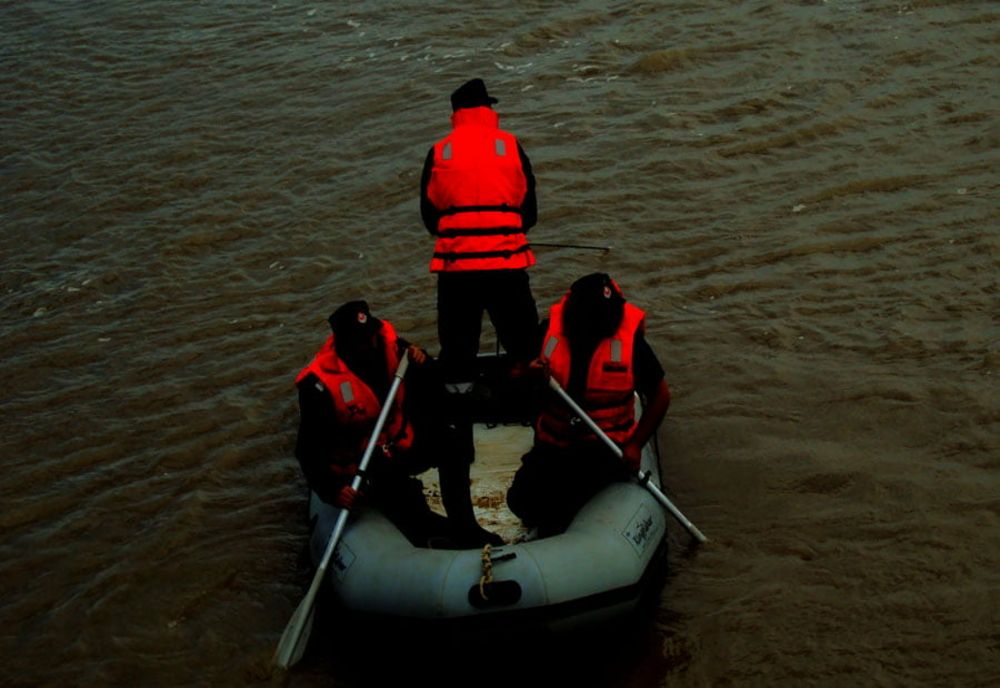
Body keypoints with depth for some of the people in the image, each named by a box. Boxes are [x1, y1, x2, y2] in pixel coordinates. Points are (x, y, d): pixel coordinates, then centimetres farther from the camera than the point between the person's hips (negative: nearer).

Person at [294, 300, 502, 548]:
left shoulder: (390, 345, -7)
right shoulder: (320, 384, -21)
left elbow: (433, 397, 2)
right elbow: (309, 449, -17)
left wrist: (423, 364, -18)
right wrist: (333, 489, -29)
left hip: (402, 444, 5)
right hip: (361, 465, -5)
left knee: (449, 446, -24)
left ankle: (465, 527, -10)